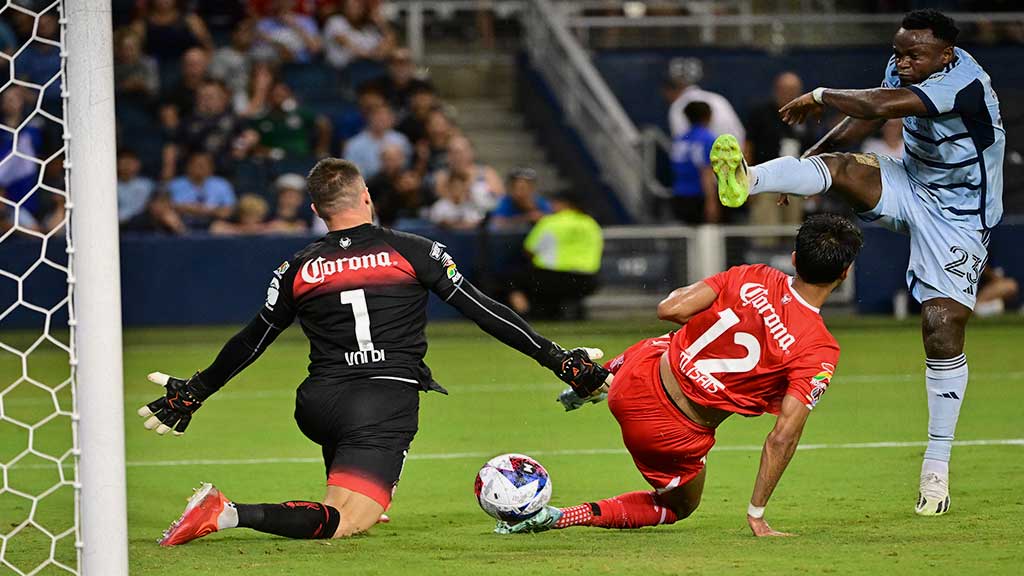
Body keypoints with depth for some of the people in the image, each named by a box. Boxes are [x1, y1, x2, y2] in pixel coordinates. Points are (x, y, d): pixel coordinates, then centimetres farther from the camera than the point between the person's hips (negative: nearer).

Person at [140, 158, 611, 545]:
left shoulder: (298, 269, 9)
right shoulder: (414, 252, 3)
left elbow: (250, 344, 18)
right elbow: (483, 312, 3)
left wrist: (192, 394, 32)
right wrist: (558, 359, 8)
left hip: (316, 407, 4)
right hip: (389, 403, -4)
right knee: (343, 525, -13)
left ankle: (353, 501, 35)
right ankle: (233, 513, -35)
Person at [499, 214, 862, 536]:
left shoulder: (751, 278, -12)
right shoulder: (820, 352, -21)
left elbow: (670, 309, -9)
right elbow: (783, 438, -23)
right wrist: (757, 515, -14)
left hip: (636, 382, 4)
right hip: (676, 436, -4)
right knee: (679, 507, 27)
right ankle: (558, 518, 9)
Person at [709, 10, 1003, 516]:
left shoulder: (963, 84, -28)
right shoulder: (906, 70, -3)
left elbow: (881, 105, -37)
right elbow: (867, 116, 14)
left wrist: (821, 96, -23)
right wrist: (814, 157, 11)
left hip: (957, 219, -6)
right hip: (908, 185, 6)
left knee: (942, 332, -12)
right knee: (839, 166, -23)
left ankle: (937, 464, -1)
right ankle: (746, 181, -48)